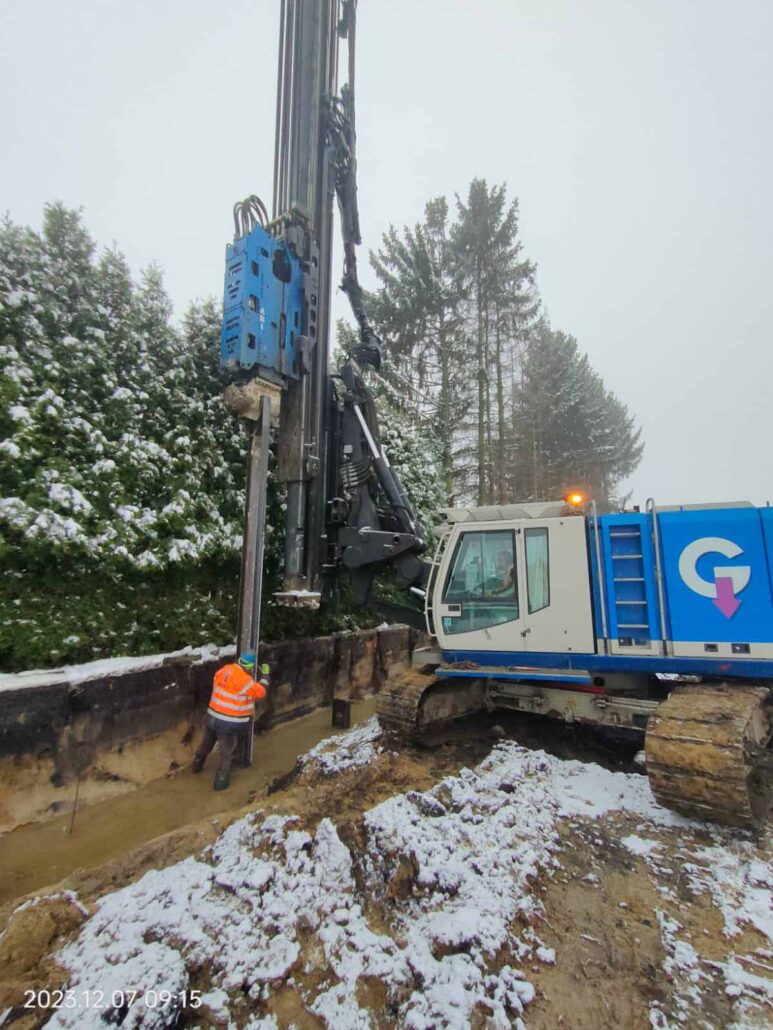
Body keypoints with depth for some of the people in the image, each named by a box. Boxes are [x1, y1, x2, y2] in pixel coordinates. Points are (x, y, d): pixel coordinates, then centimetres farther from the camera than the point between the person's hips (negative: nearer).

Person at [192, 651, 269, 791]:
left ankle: (197, 765, 49)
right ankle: (221, 781, 18)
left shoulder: (224, 670, -4)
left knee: (206, 744, 29)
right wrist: (265, 675, 3)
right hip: (229, 723, -7)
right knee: (226, 753, 11)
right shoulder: (244, 679, -24)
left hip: (212, 716, 7)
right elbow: (260, 692, -11)